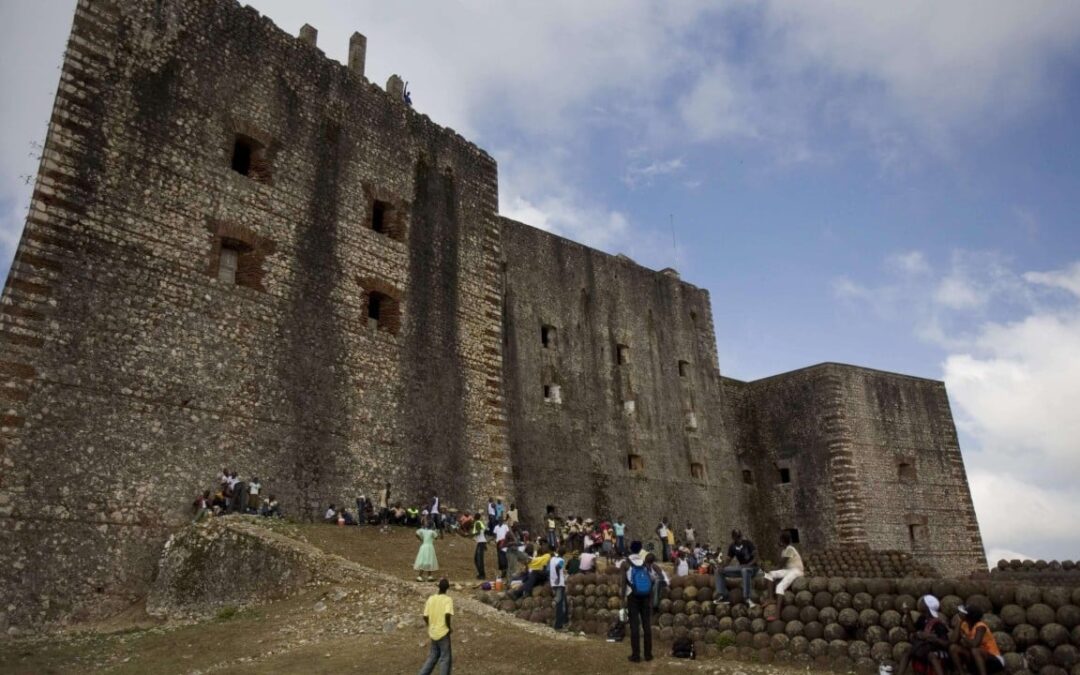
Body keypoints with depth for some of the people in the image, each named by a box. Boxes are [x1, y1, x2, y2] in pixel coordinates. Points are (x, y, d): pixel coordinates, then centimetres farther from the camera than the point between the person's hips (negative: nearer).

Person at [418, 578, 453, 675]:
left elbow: (425, 617, 3)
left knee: (433, 656, 22)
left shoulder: (431, 598, 2)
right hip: (443, 633, -5)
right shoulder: (448, 599, -13)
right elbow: (447, 614, -28)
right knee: (445, 659, 8)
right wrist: (449, 627, -11)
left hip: (433, 632, 5)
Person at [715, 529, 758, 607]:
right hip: (740, 567, 6)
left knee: (745, 571, -43)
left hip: (751, 567, -6)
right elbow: (728, 560, 5)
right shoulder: (732, 547, 4)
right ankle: (722, 596, -15)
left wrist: (749, 564, -31)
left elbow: (756, 557, -15)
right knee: (719, 571, -6)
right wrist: (722, 566, -16)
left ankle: (746, 598, -41)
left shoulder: (748, 543, -10)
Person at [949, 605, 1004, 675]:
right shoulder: (963, 624, -2)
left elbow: (974, 644, -36)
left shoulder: (980, 626, -21)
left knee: (975, 651, -36)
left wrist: (964, 638, -15)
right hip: (977, 660, 6)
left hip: (994, 660, -6)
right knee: (953, 648, -13)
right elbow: (953, 640, -13)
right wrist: (959, 622, -13)